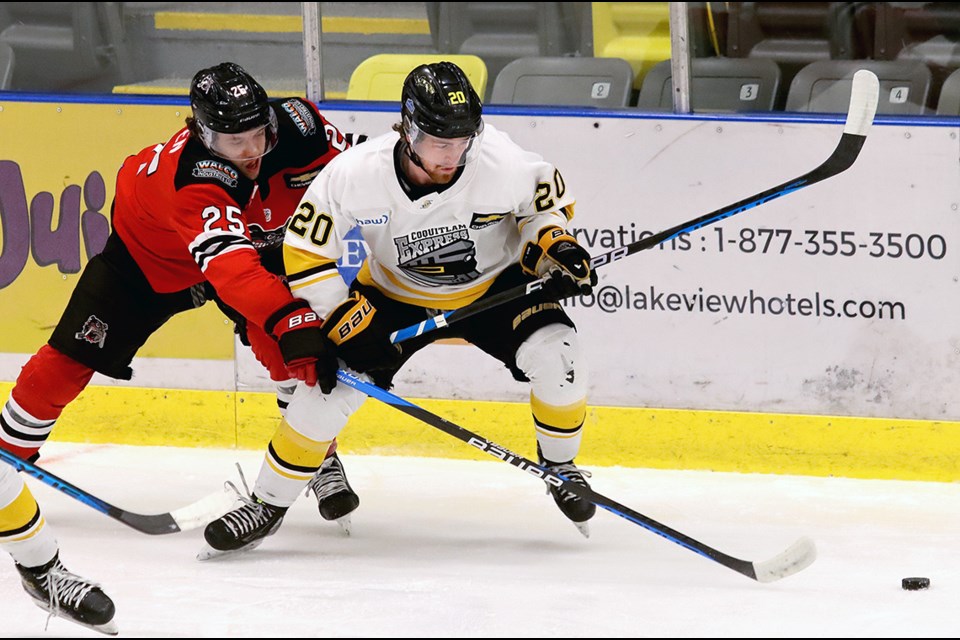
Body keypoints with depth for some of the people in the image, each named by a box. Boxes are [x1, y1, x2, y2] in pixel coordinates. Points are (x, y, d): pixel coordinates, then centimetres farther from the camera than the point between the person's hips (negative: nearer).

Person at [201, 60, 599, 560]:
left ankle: (560, 465, 6)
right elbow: (305, 254, -18)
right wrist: (346, 320, -24)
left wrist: (554, 245, -23)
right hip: (393, 296, 0)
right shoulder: (355, 173, -30)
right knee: (330, 382, -16)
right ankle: (267, 504, 3)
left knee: (553, 355, -24)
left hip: (494, 286, 0)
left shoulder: (501, 161, -29)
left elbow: (547, 198, -5)